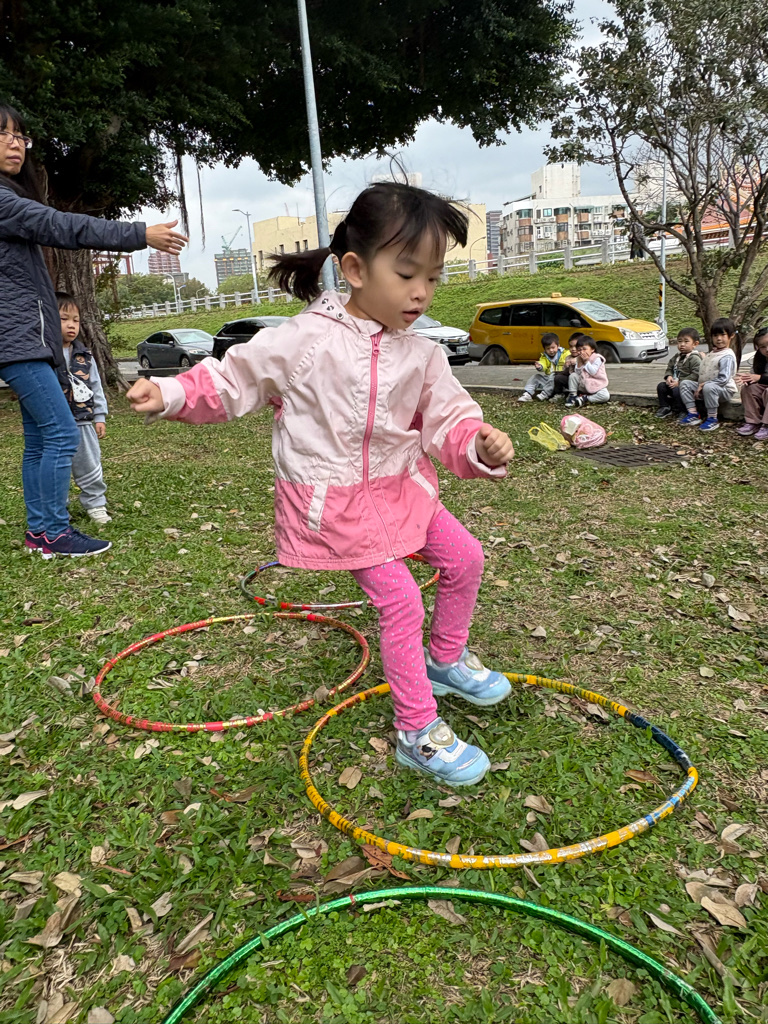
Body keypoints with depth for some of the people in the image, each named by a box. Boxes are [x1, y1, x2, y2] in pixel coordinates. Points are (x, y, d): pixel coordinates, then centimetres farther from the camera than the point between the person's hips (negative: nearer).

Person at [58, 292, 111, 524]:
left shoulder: (84, 355, 6)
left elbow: (96, 387, 11)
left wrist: (100, 417, 8)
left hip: (83, 422, 3)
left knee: (89, 467, 11)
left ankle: (95, 503, 24)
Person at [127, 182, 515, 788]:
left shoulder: (422, 355, -1)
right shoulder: (307, 340, -15)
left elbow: (447, 419, 0)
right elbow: (235, 380, -6)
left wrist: (479, 444, -21)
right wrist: (170, 394, -17)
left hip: (401, 485, 6)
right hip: (334, 499, -6)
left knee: (465, 557, 9)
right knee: (400, 600, -11)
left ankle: (447, 660, 36)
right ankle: (417, 733, 7)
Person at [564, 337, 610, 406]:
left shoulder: (597, 358, -15)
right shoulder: (579, 359, 2)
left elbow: (593, 372, -25)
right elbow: (577, 373, -4)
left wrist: (586, 361, -23)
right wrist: (579, 363, -16)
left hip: (597, 385, -4)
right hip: (583, 384, 4)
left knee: (606, 396, -30)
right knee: (573, 375, -16)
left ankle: (585, 399, -19)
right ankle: (572, 395, -7)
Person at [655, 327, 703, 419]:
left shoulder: (695, 358, -14)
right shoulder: (677, 356, 12)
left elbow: (695, 375, -22)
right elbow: (669, 367, 21)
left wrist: (680, 382, -24)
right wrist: (668, 376, -3)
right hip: (674, 383, 8)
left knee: (677, 390, -32)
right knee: (661, 386, -3)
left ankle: (681, 411, -13)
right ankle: (664, 408, 7)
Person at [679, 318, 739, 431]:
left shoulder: (727, 356, -14)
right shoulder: (711, 353, 15)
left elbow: (723, 379, -23)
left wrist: (703, 385, -21)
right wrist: (699, 385, 8)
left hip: (725, 389, -9)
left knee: (709, 387, -39)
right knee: (685, 383, -2)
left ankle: (712, 419, -27)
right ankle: (693, 414, -9)